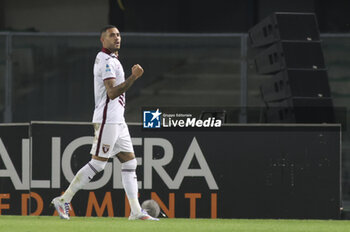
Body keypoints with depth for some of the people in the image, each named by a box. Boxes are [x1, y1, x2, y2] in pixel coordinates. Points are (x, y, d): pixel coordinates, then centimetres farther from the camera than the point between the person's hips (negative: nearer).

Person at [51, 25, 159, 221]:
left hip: (117, 120, 10)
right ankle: (64, 200, -2)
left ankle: (136, 211, 3)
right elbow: (112, 93, -26)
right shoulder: (107, 61, -14)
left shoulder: (110, 59, 18)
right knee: (97, 163, -9)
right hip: (107, 119, -10)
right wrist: (133, 78, -32)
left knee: (130, 161, 5)